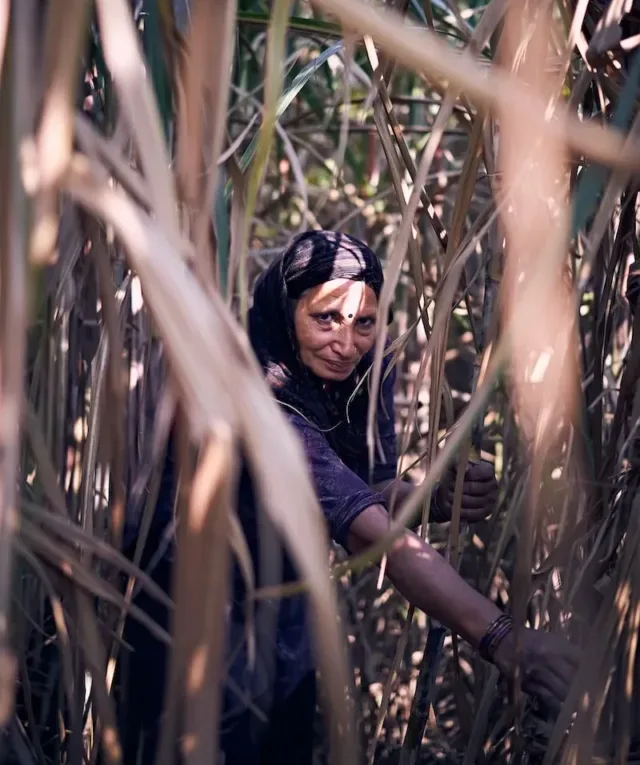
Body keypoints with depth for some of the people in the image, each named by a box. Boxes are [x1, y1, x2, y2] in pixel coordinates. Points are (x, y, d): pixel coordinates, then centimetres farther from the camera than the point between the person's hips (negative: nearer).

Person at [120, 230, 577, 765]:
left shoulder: (368, 369, -8)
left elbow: (371, 492, -4)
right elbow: (371, 531, -41)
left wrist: (442, 500, -26)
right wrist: (500, 637, -48)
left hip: (288, 628, 7)